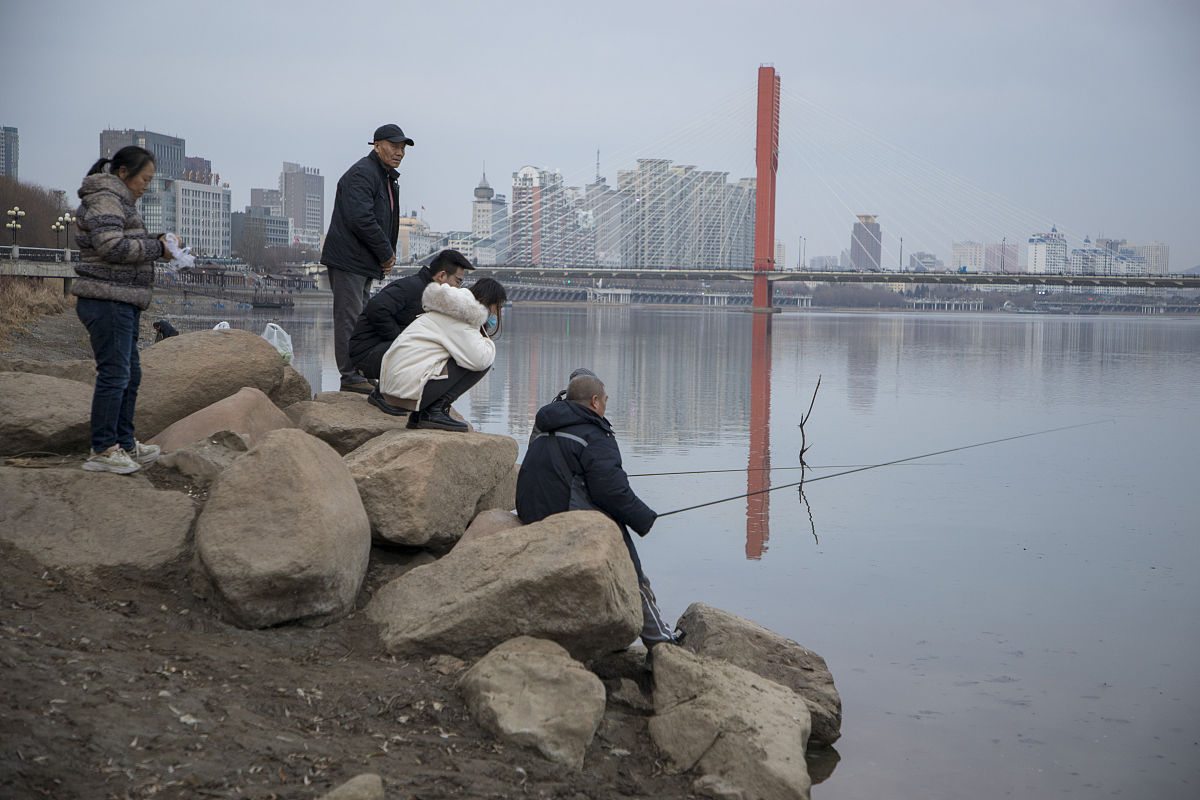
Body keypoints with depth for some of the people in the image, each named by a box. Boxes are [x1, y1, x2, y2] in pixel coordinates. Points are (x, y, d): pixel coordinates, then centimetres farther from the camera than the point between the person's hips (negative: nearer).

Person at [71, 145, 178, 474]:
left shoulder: (119, 201, 21)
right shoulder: (104, 200, -11)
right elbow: (112, 246, -22)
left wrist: (154, 243, 6)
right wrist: (156, 246, -14)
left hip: (124, 304, 11)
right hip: (108, 302, -11)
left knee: (131, 375, 14)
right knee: (114, 374, -9)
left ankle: (124, 445, 21)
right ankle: (102, 451, -5)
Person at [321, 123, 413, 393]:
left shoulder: (386, 177, 19)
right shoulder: (362, 174, -15)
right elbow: (360, 219, -23)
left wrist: (387, 255, 10)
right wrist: (386, 254, -15)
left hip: (366, 263, 11)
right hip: (348, 260, -11)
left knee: (360, 319, 14)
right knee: (350, 319, -8)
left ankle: (360, 374, 21)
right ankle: (351, 378, -6)